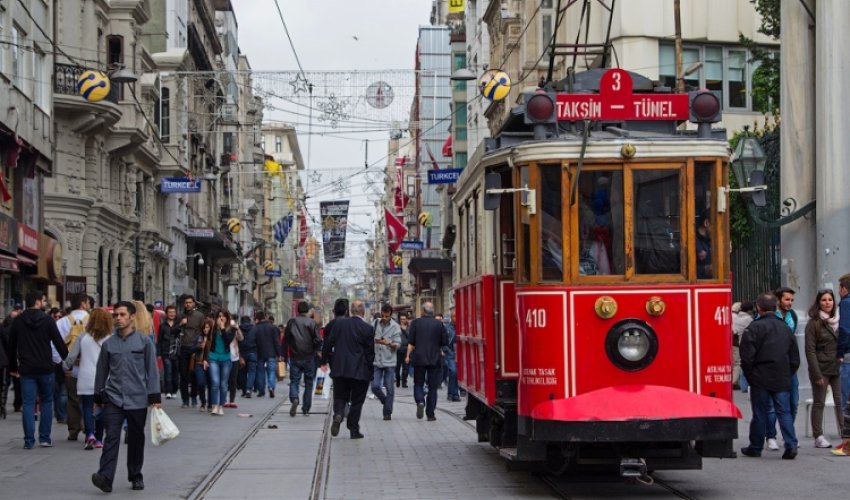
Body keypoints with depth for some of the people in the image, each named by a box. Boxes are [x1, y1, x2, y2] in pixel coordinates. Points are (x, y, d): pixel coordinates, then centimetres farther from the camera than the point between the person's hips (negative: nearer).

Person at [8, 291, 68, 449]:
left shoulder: (18, 321, 4)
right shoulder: (48, 320, -6)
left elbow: (12, 346, 10)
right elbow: (59, 343, -8)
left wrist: (13, 367, 19)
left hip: (26, 369, 2)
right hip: (46, 369, -2)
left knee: (28, 404, 4)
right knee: (46, 402, 11)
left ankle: (29, 440, 0)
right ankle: (45, 438, 8)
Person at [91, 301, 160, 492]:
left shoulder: (144, 341, 0)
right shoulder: (108, 343, 5)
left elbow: (152, 369, 0)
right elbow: (102, 371, 12)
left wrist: (154, 396, -4)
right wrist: (98, 396, 14)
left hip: (138, 399, -1)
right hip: (113, 398, 1)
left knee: (136, 439, 9)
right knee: (111, 437, -11)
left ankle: (135, 476, 22)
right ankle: (105, 477, -19)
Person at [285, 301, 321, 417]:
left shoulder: (291, 322, -1)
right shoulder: (312, 323, -7)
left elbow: (285, 340, 4)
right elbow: (318, 340, -11)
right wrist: (315, 350, 7)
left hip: (295, 357, 1)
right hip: (309, 357, -1)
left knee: (294, 381, 4)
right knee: (308, 383, 10)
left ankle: (294, 399, -25)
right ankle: (306, 408, 11)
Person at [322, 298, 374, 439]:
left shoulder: (338, 323, -2)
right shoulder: (367, 328, -9)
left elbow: (328, 343, 0)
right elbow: (370, 352, -5)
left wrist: (325, 360, 12)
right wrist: (369, 370, 5)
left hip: (340, 369, 2)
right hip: (360, 370, -2)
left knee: (340, 396, 11)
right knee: (357, 401, 8)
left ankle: (338, 414, -18)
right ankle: (354, 430, 9)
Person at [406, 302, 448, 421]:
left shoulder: (416, 323, -2)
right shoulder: (439, 324, 0)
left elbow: (411, 342, -5)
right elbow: (445, 342, 3)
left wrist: (408, 355, 1)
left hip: (419, 358, 0)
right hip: (435, 359, 1)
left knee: (418, 383, 12)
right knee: (433, 387, 6)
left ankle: (420, 402, -17)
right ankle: (430, 414, 5)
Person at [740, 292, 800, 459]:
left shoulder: (754, 327, -8)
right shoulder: (785, 328, 10)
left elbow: (747, 357, -10)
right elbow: (795, 358, 14)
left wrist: (750, 376, 2)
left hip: (761, 379, -4)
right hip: (782, 380, 4)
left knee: (759, 414, 5)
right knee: (784, 412, 3)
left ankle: (755, 448, 14)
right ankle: (791, 445, -11)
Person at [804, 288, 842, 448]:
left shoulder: (839, 320, 10)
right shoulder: (814, 323, -5)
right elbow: (810, 350, -8)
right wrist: (816, 374, -13)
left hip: (838, 369, 4)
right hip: (822, 369, -4)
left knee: (841, 402, -2)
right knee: (819, 403, 3)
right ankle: (818, 437, 8)